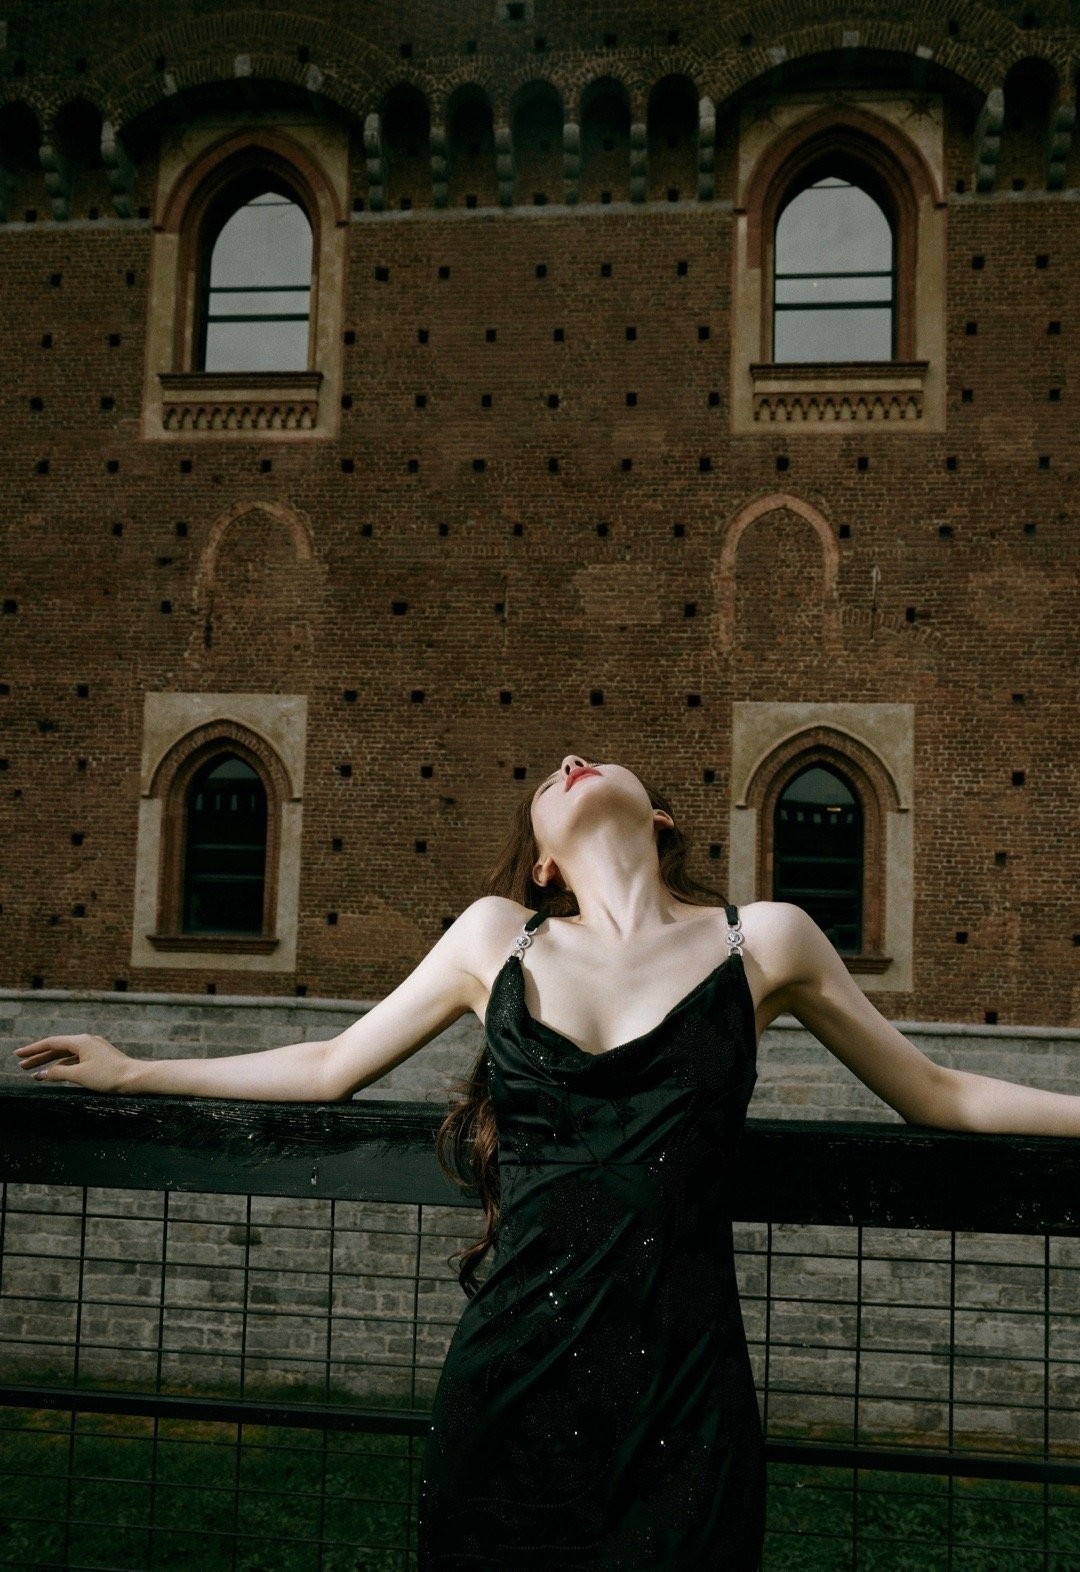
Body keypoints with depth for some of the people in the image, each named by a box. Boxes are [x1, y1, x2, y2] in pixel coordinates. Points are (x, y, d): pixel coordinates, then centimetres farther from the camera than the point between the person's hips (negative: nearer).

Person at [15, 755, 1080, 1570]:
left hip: (682, 1392, -1)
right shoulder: (496, 937, 6)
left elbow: (935, 1093, 11)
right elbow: (330, 1067, 16)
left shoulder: (765, 940, 2)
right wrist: (129, 1073, 20)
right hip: (512, 1377, 2)